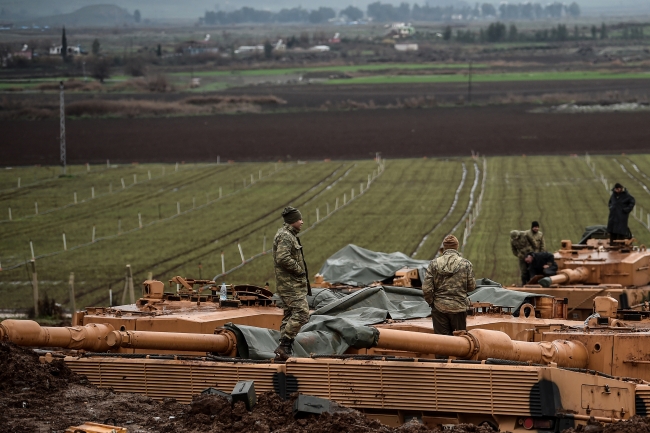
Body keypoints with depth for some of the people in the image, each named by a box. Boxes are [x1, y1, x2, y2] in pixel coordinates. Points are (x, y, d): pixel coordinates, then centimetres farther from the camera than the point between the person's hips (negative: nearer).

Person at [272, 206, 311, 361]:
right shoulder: (285, 236, -15)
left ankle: (284, 351, 14)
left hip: (289, 284, 11)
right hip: (291, 284, -11)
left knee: (289, 316, 12)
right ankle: (284, 346, -16)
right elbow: (283, 258, -29)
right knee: (301, 313, -15)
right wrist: (299, 270, -17)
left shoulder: (288, 235, 19)